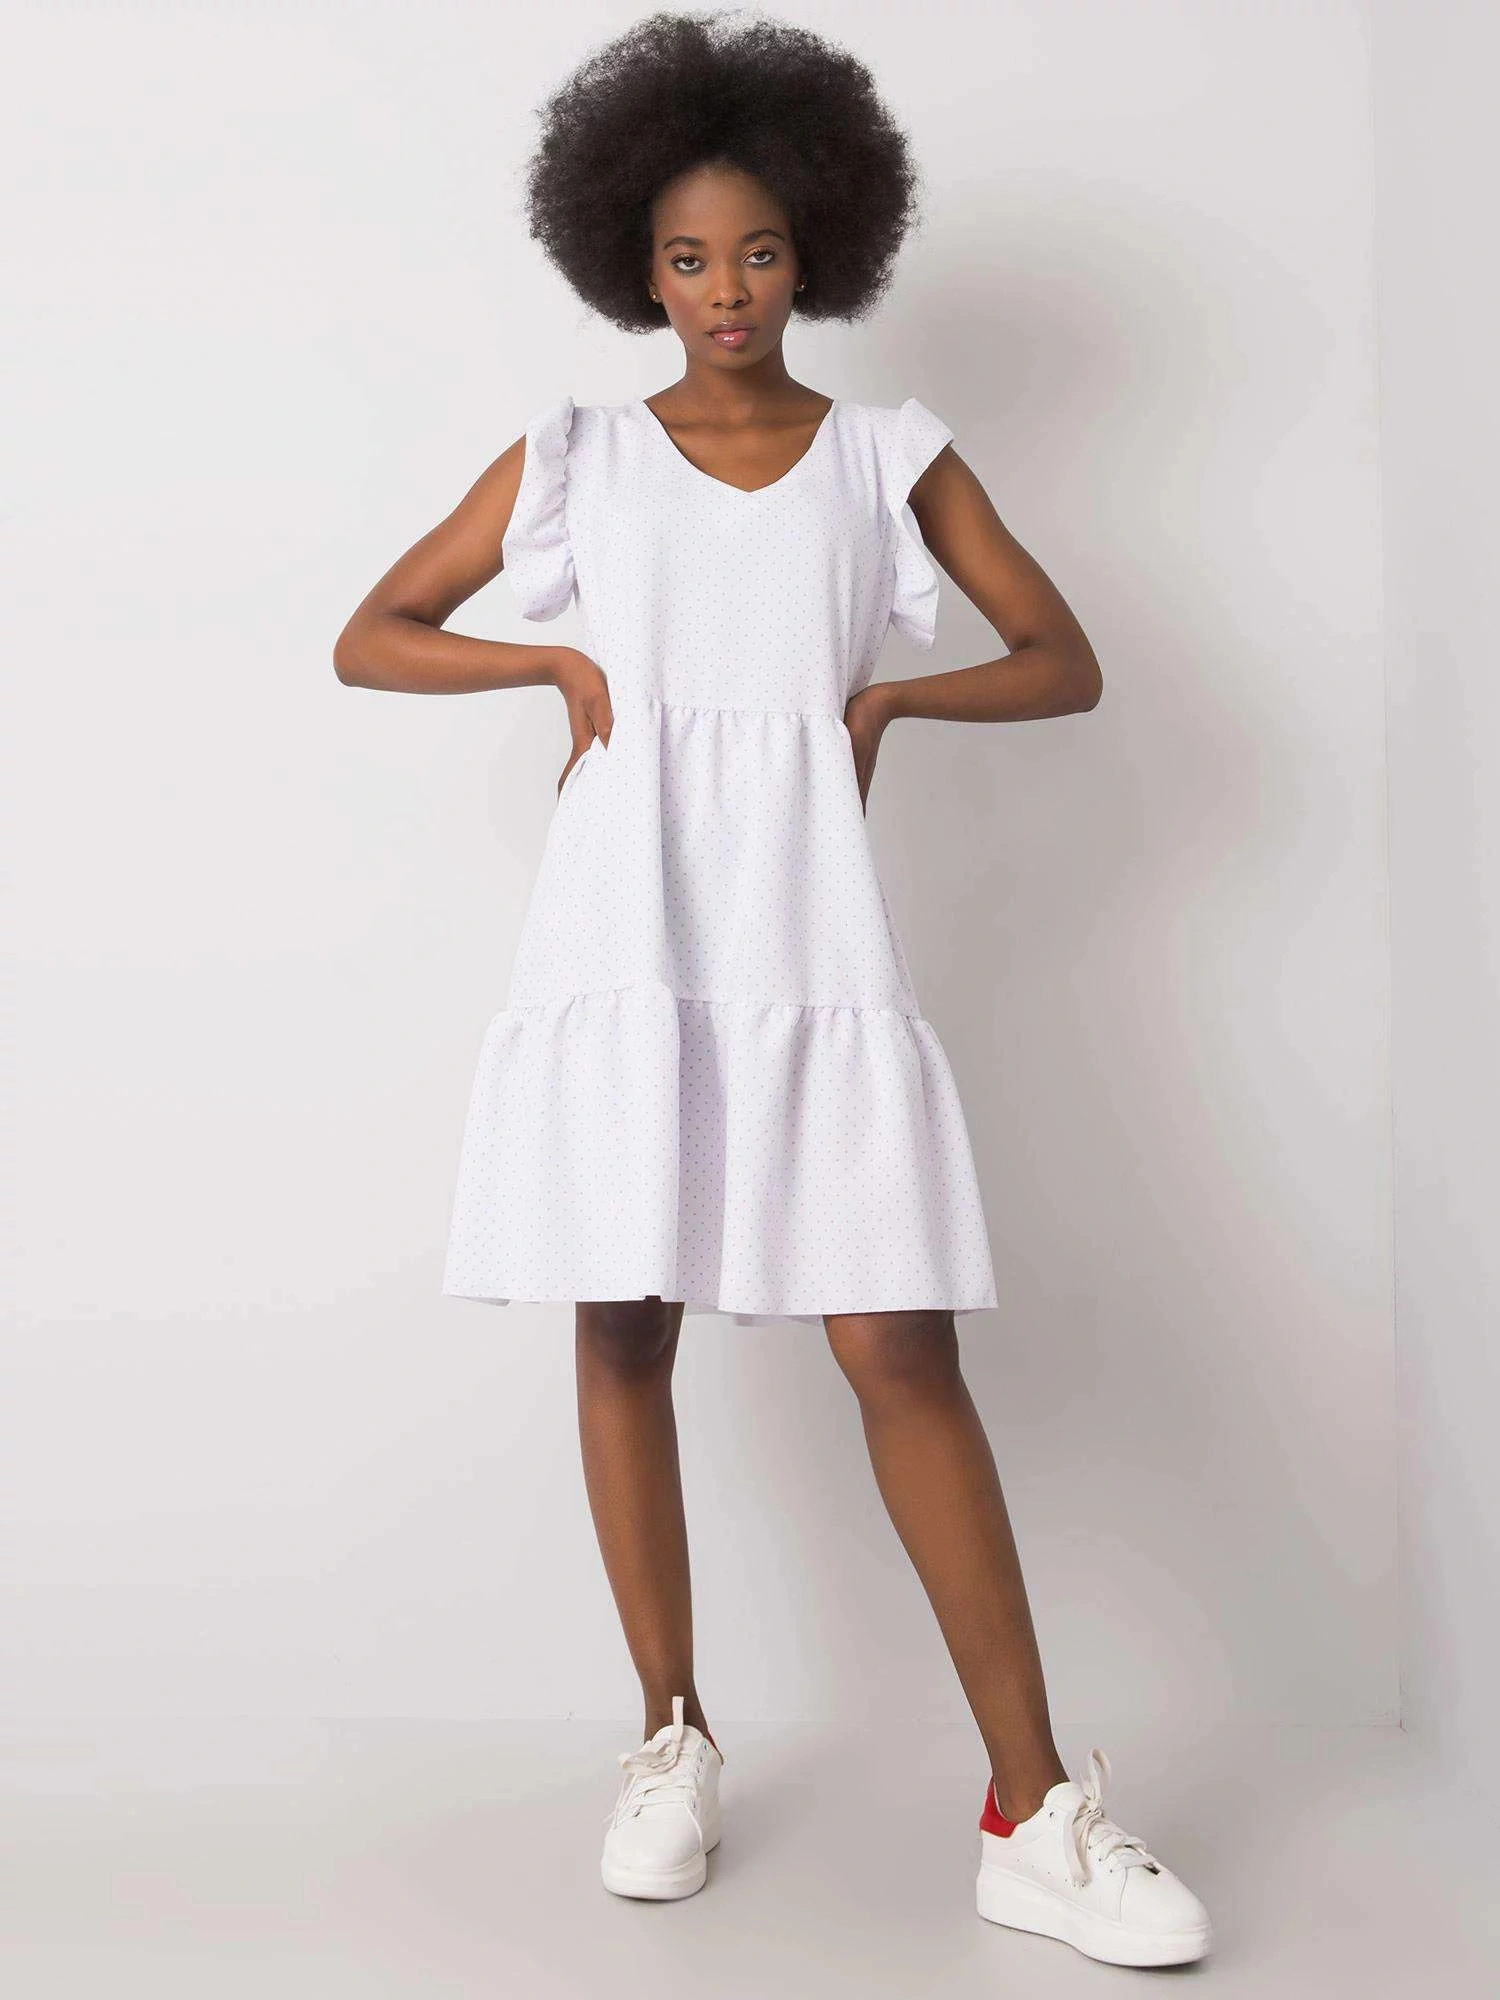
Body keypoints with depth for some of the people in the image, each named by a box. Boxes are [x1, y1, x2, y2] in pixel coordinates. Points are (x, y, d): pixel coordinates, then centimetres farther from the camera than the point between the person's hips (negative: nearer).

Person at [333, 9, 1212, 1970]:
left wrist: (888, 697, -3)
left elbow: (1065, 662, 14)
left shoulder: (890, 456, 11)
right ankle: (674, 1739, 21)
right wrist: (561, 661, -2)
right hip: (622, 928, 1)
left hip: (812, 941, -1)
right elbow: (369, 639, 14)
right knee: (624, 1333, 4)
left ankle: (1035, 1811, 0)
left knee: (902, 1350, -5)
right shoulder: (575, 456, 11)